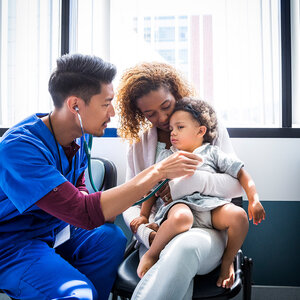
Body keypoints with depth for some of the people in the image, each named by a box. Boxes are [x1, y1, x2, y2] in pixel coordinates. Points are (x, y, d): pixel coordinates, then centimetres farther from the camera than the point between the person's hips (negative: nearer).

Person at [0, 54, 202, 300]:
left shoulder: (79, 136, -1)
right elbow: (83, 213, -35)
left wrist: (103, 209, -15)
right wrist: (159, 171, -33)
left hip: (54, 228, 7)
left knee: (111, 237, -17)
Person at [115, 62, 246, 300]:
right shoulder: (139, 142, 13)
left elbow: (237, 184, 0)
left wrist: (193, 181, -19)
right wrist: (147, 232, -14)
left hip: (206, 229, 0)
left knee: (184, 246, -38)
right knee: (175, 274, -36)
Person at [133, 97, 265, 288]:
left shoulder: (212, 153, 17)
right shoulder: (166, 156, 22)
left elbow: (241, 173, 15)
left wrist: (254, 200, 3)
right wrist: (143, 215, 13)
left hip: (211, 206, 2)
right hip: (179, 203, -1)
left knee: (238, 215, -28)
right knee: (181, 218, -38)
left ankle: (227, 261, -2)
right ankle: (151, 255, -14)